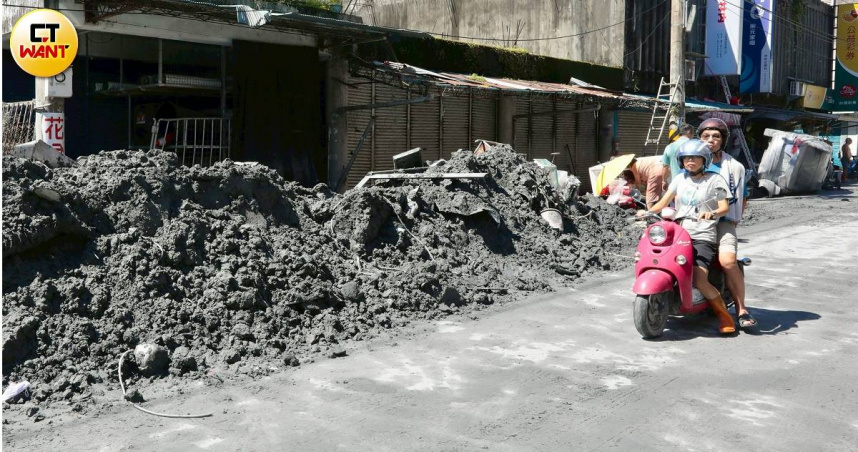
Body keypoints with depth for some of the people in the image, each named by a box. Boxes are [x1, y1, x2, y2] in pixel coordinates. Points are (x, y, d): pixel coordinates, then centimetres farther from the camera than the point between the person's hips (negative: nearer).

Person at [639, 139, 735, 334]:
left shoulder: (715, 180, 4)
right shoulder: (680, 179, 17)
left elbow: (724, 207, -2)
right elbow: (664, 201, 11)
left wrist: (712, 213, -25)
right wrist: (647, 212, -6)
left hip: (703, 237, -5)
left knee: (699, 280, -24)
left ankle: (723, 314, -2)